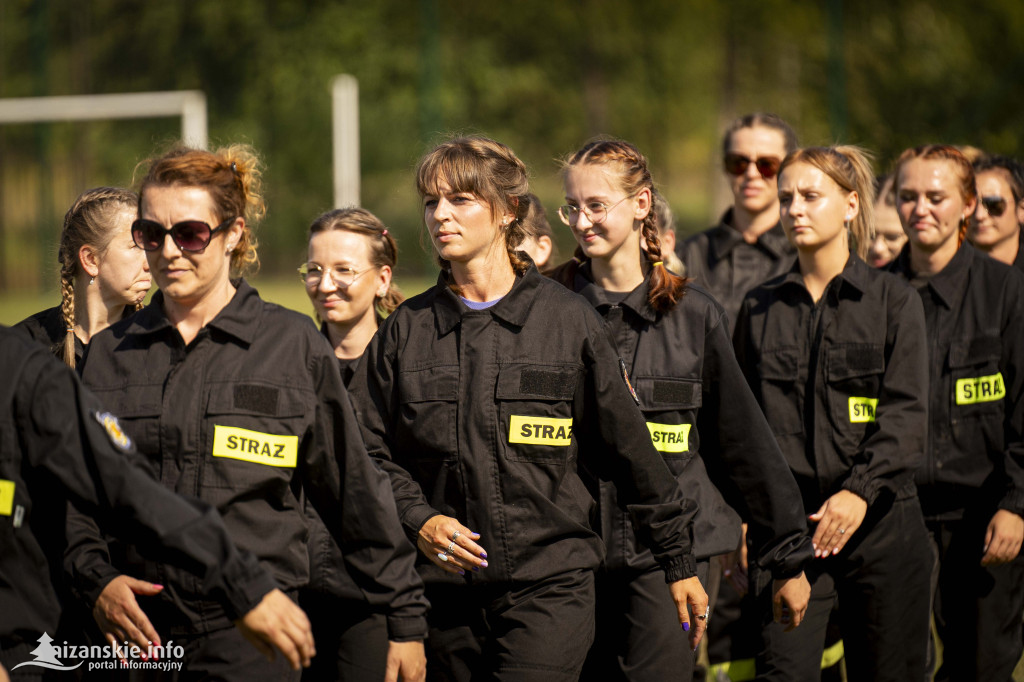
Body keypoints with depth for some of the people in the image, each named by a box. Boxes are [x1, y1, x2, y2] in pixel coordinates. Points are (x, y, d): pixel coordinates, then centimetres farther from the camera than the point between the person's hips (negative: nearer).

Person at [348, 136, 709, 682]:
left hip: (550, 583, -3)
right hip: (447, 590, 3)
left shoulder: (567, 320, 2)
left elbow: (629, 449, 7)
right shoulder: (406, 330, 8)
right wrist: (417, 519, -8)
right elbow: (369, 450, 10)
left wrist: (679, 561, 11)